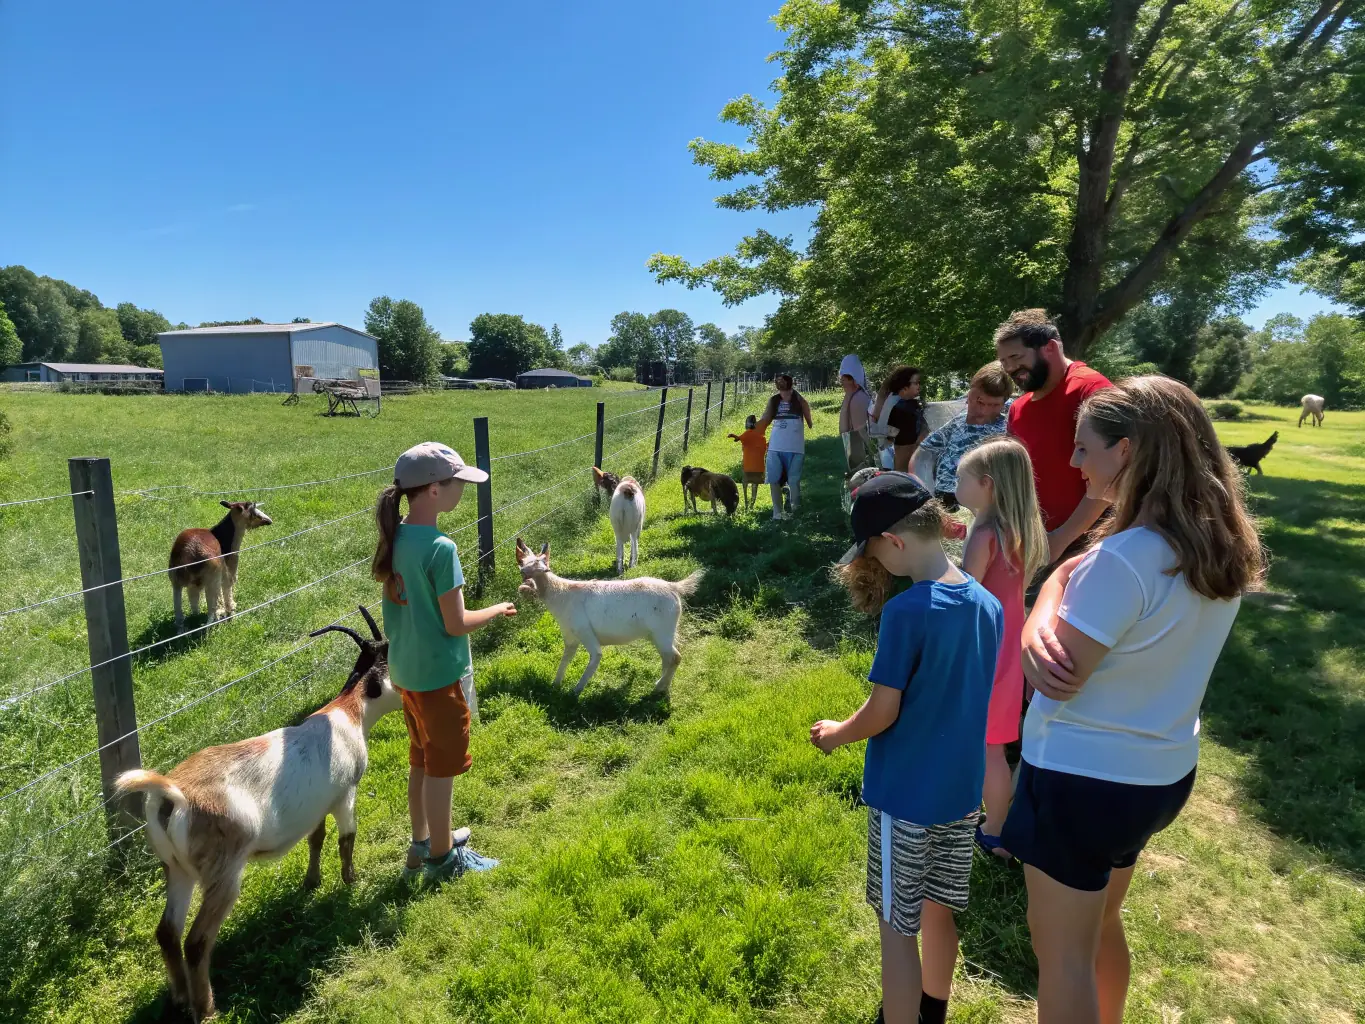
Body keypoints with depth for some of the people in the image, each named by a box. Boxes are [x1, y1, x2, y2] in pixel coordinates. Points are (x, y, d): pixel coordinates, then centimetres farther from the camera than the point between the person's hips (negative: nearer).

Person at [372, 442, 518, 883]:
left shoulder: (395, 537, -1)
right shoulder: (441, 548, -26)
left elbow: (407, 604, 7)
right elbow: (456, 624, -21)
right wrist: (496, 611, -5)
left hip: (406, 669, 8)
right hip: (440, 674, -8)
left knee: (421, 760, 23)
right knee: (442, 768, 10)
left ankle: (422, 841, 41)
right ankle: (442, 857, 28)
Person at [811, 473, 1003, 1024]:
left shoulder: (907, 611, -23)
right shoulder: (988, 604, -2)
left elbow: (883, 712, -19)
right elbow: (966, 696, 8)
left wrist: (836, 733, 0)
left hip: (906, 795, -7)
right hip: (960, 790, 7)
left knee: (897, 928, 9)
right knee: (938, 912, 25)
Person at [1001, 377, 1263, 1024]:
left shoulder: (1124, 559, -29)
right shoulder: (1222, 547, -1)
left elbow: (1053, 679, -22)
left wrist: (1046, 607, -9)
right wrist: (1042, 626, -16)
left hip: (1083, 777, -8)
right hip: (1162, 773, 8)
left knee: (1061, 951, 13)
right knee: (1101, 925, 29)